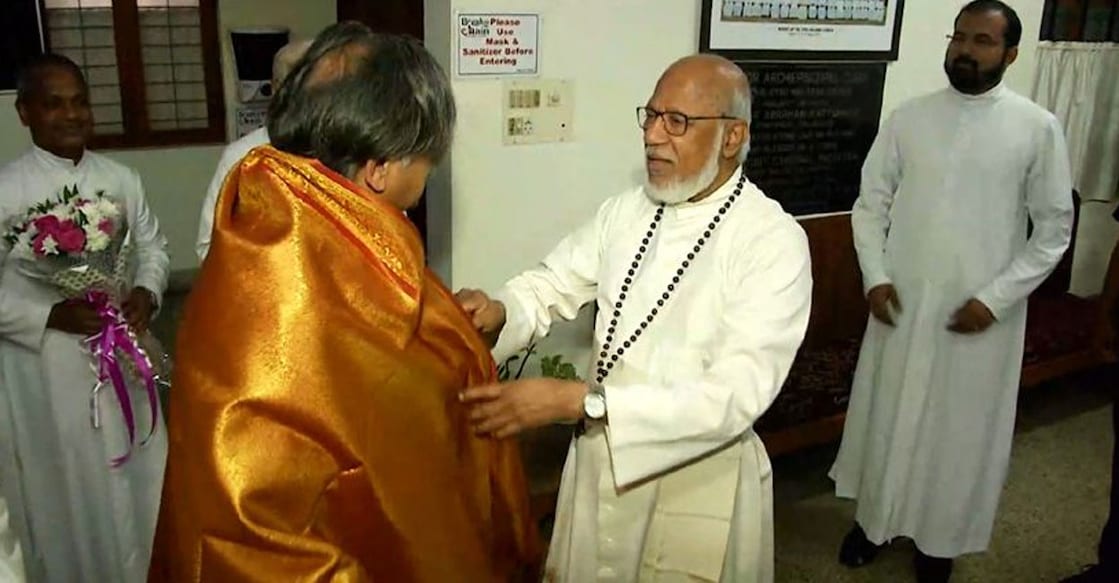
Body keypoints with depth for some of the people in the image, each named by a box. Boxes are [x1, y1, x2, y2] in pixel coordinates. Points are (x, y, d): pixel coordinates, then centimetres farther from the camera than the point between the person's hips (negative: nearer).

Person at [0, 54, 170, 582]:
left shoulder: (122, 179, 0)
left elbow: (152, 244, 11)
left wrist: (147, 290, -7)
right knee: (67, 488, 10)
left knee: (135, 474, 18)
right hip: (45, 366, -4)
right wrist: (51, 316, -21)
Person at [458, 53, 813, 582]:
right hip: (600, 460, 5)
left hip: (699, 482, -5)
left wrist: (575, 400, -34)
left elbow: (736, 394, -28)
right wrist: (497, 313, -21)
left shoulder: (775, 242, -19)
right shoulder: (624, 212, -1)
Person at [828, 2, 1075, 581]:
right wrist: (875, 276, -7)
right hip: (902, 303, 2)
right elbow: (871, 202, 4)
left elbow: (1055, 227, -3)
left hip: (982, 313, -1)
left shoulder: (1038, 128, -6)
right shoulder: (907, 118, -1)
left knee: (960, 429, 11)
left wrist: (996, 297, -12)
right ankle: (872, 520, 35)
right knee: (886, 416, 14)